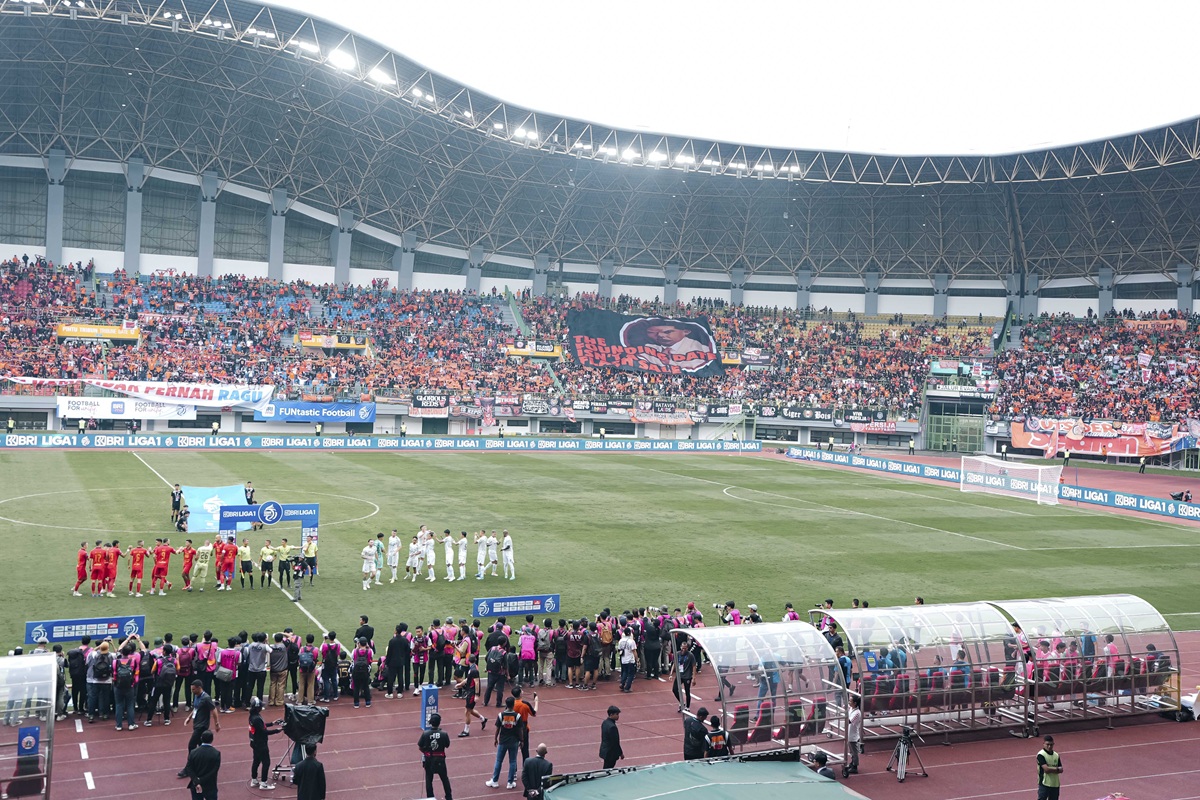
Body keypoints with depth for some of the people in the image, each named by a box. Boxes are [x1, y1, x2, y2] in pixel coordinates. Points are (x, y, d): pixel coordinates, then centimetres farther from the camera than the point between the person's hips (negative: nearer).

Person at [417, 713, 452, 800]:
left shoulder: (425, 734, -17)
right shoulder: (444, 734, -17)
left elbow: (419, 747, -9)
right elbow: (447, 746, 0)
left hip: (429, 759, 0)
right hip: (440, 759, 0)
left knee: (429, 779, 17)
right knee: (445, 778, 18)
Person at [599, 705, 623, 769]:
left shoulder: (605, 722, 3)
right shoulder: (612, 726, -26)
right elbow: (615, 742, -22)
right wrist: (621, 753, -10)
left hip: (605, 750, 9)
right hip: (611, 753, -9)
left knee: (606, 769, 17)